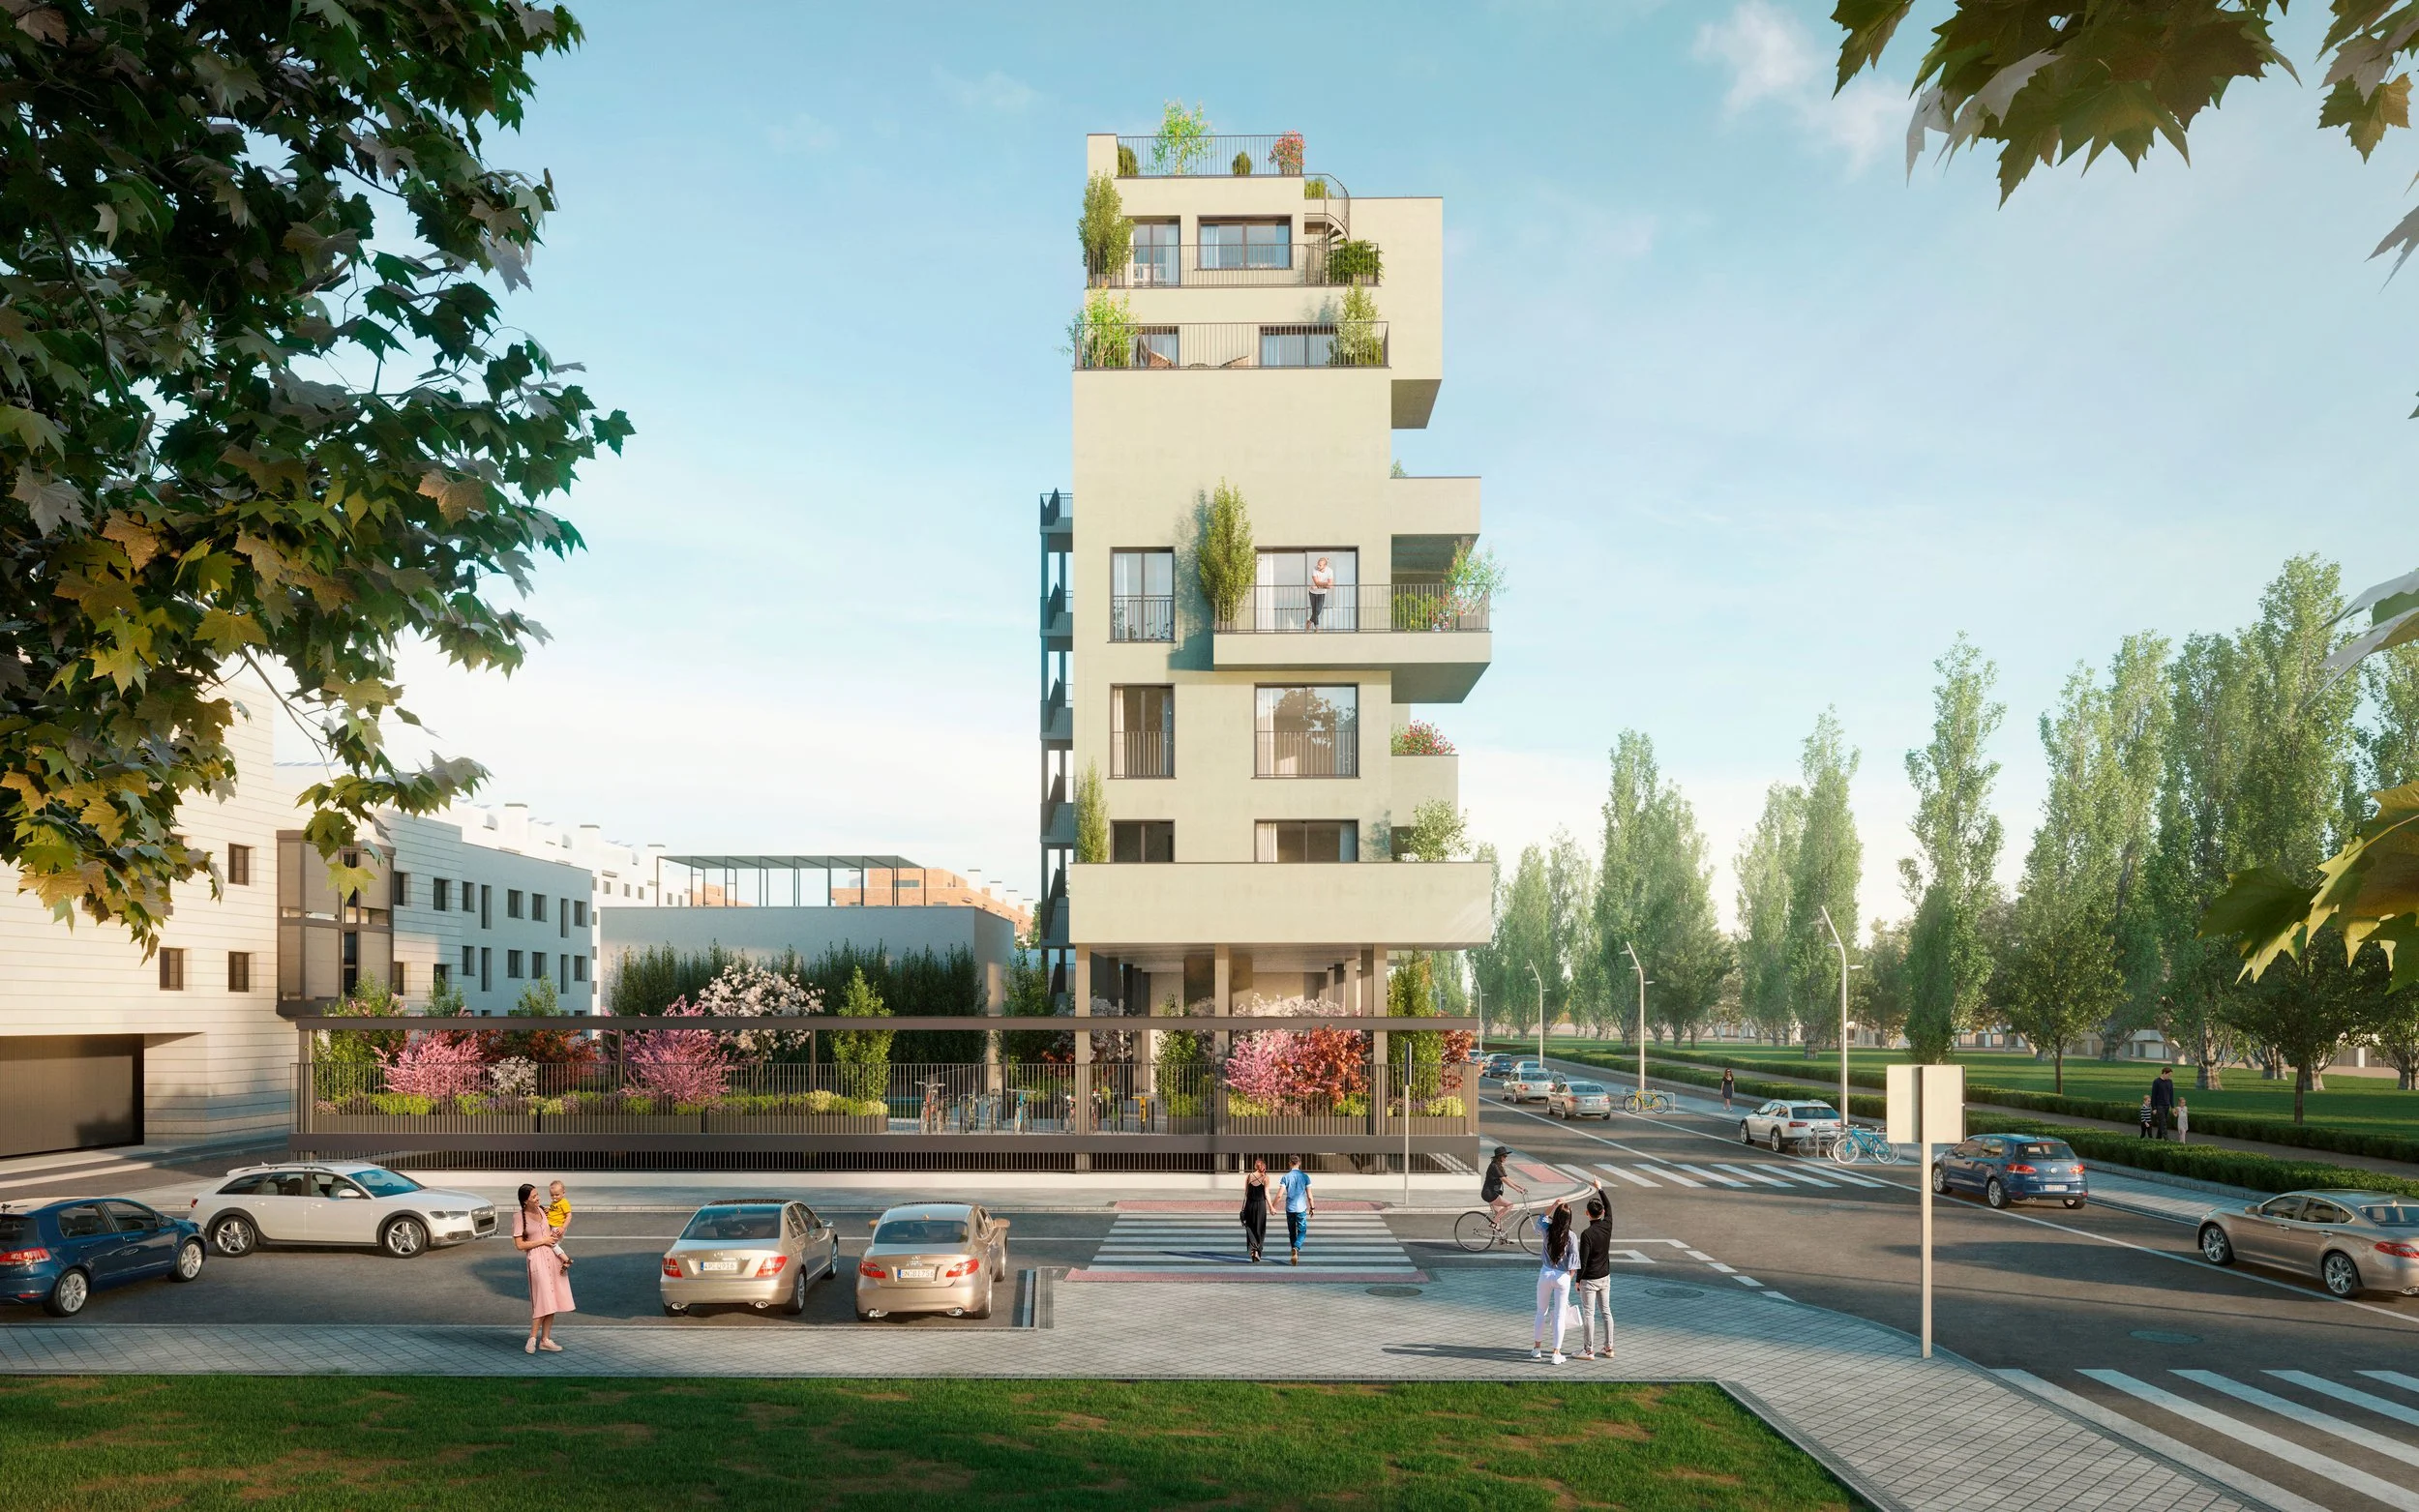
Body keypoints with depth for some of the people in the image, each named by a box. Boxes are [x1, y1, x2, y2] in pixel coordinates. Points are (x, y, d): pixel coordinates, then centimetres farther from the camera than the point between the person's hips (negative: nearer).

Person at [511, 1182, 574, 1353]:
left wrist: (555, 1234, 7)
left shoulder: (542, 1210, 11)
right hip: (536, 1258, -6)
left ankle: (545, 1339, 11)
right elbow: (519, 1245, -11)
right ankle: (533, 1338, 0)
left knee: (552, 1300, 6)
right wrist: (542, 1241, -10)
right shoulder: (519, 1217, -7)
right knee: (543, 1299, -11)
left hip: (553, 1256, 6)